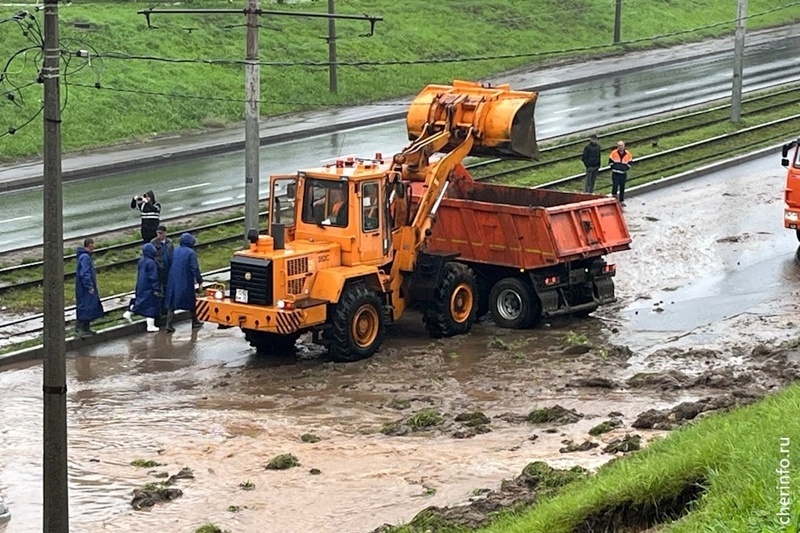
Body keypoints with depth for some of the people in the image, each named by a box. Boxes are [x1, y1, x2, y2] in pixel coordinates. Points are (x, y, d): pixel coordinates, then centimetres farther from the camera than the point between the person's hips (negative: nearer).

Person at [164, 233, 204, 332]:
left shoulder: (176, 251, 5)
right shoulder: (191, 253, -12)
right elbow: (195, 268, -15)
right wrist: (199, 280, -6)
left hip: (174, 280, 4)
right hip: (186, 282, -4)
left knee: (172, 303, 5)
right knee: (191, 301, 14)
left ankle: (168, 324, -7)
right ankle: (195, 322, 27)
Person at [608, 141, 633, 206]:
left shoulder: (628, 154, 3)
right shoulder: (613, 153, -3)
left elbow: (629, 164, 10)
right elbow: (610, 162, 2)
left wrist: (625, 169, 1)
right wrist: (614, 168, -2)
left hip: (623, 174, 3)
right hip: (615, 173, -3)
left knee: (622, 187, 8)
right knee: (615, 186, -10)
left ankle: (621, 201, 16)